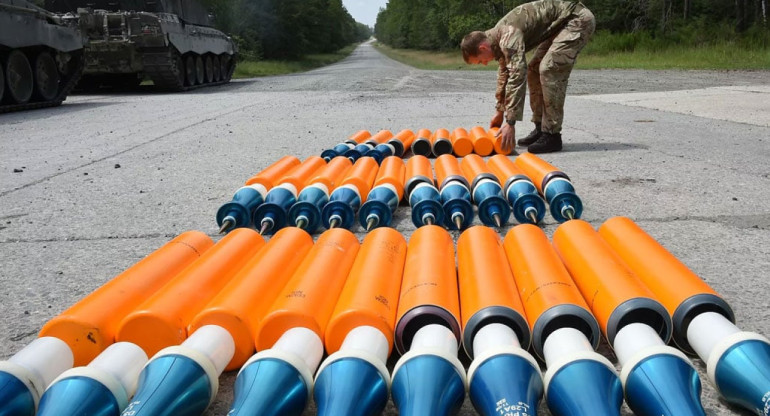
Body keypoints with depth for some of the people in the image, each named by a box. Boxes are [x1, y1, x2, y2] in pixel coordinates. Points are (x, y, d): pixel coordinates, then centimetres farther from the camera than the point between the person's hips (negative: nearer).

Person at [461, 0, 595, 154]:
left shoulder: (508, 35, -26)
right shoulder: (499, 37, 4)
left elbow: (517, 75, -34)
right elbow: (504, 73, 19)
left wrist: (510, 123, -35)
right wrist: (500, 111, 23)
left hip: (579, 19, -10)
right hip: (560, 25, 10)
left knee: (549, 70, -20)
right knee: (534, 70, 8)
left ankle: (552, 135, -15)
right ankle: (541, 128, 14)